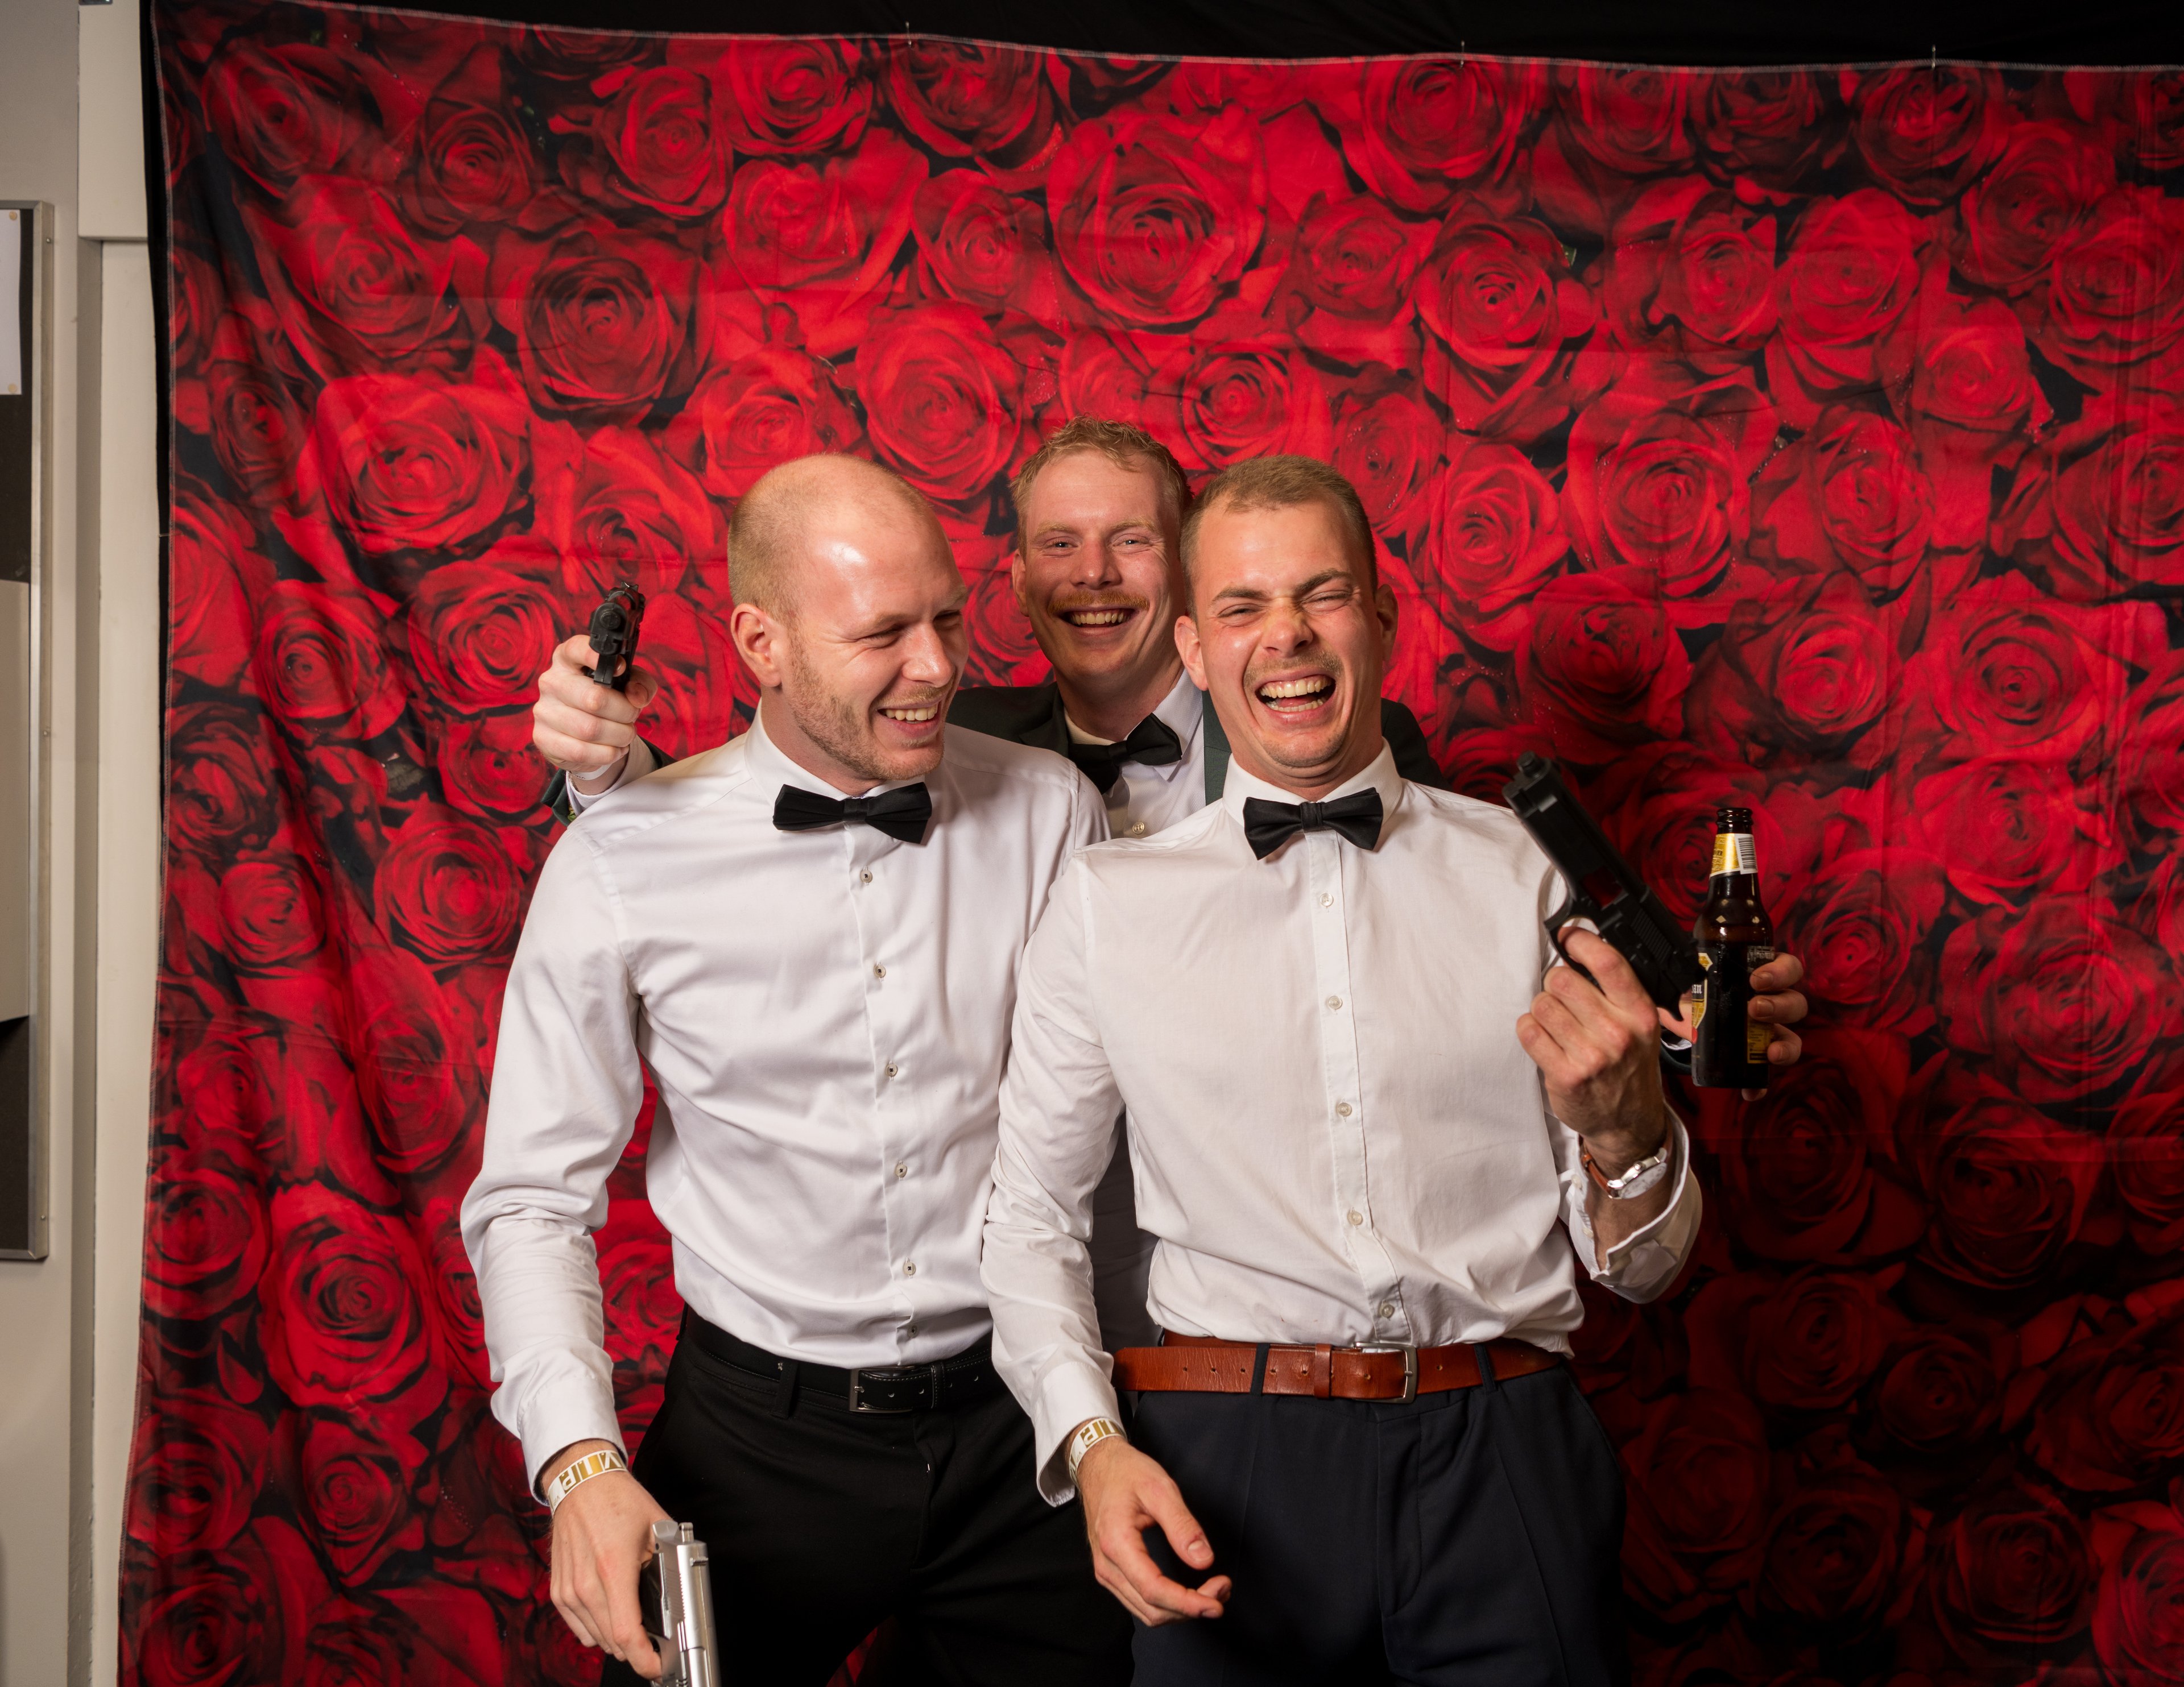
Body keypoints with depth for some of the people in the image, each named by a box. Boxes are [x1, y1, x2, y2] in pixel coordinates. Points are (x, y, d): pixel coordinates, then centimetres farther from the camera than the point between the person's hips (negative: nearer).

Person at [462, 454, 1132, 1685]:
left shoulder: (1052, 813, -4)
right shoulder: (621, 865, -9)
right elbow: (534, 1201, -4)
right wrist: (580, 1463, -16)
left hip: (1018, 1436, 2)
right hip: (758, 1436, -1)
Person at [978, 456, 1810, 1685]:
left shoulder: (1526, 874, 5)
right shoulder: (1108, 902, 4)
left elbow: (1642, 1267, 8)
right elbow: (1034, 1215, 9)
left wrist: (1625, 1125, -13)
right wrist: (1089, 1441, -7)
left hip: (1505, 1453, 1)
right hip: (1231, 1454, 0)